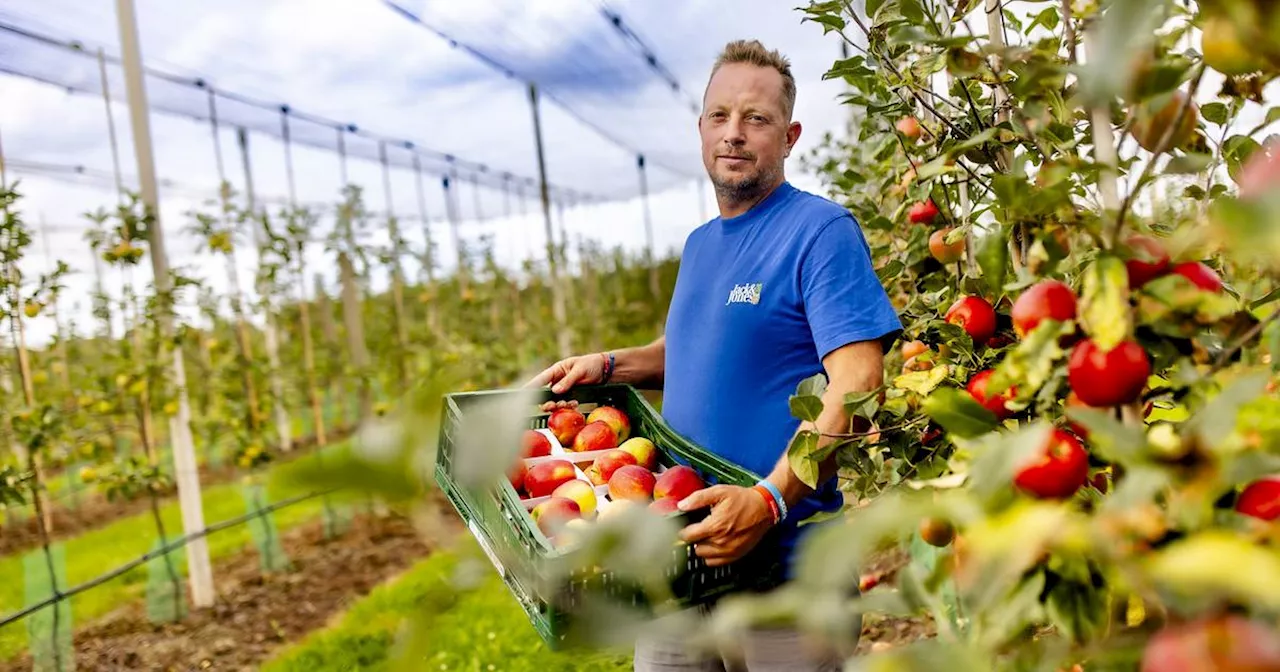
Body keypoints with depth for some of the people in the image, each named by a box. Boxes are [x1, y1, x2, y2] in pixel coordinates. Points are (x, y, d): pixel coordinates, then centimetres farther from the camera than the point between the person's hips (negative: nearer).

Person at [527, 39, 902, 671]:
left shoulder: (821, 230, -11)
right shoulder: (698, 244, 14)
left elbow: (857, 383, -20)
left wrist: (770, 499, -29)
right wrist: (606, 366, 10)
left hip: (785, 559, -7)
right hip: (680, 551, 7)